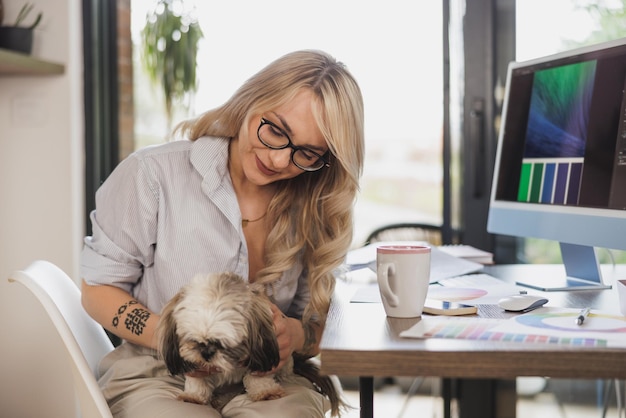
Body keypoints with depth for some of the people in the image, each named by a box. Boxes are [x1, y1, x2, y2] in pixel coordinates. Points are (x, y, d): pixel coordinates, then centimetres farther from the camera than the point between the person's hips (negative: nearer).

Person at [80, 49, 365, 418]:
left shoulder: (313, 209, 6)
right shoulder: (155, 174, -7)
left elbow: (316, 324, 13)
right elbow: (97, 289, 0)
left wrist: (294, 335, -12)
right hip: (158, 377, -3)